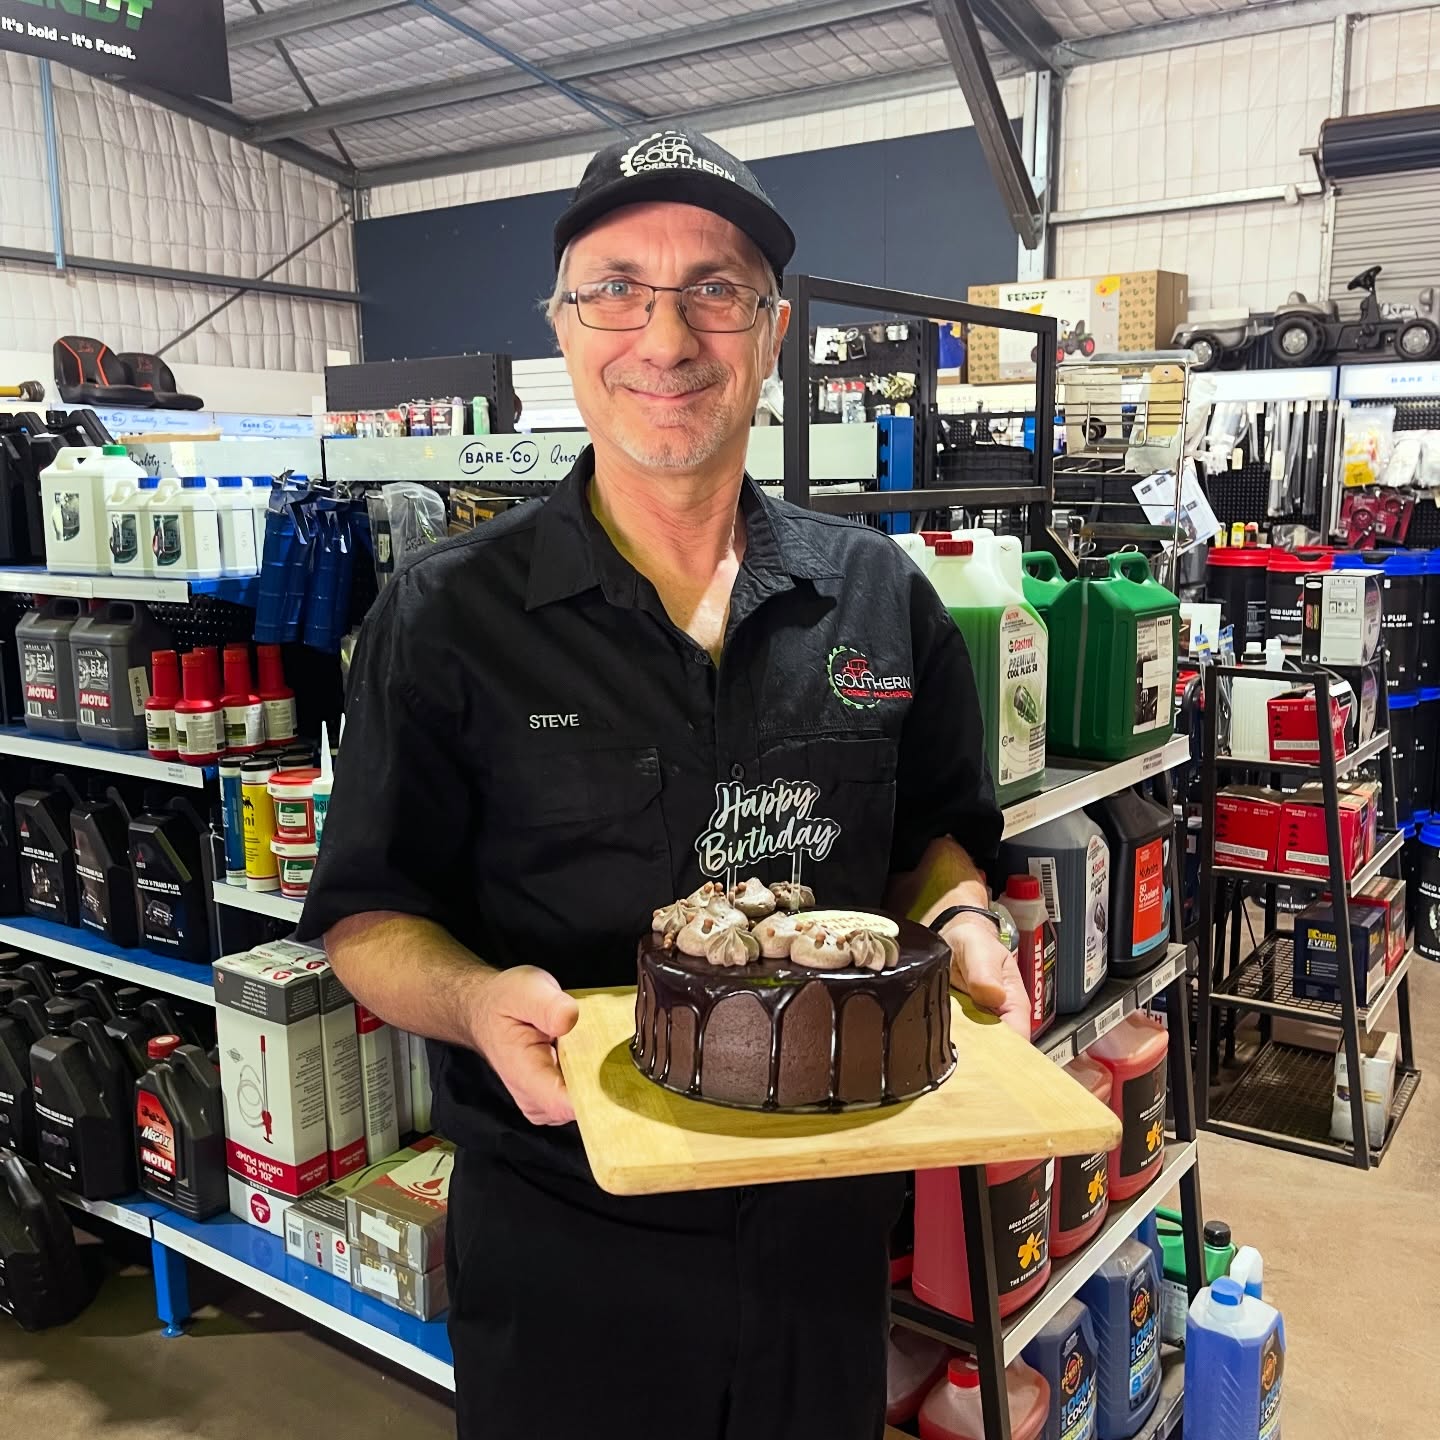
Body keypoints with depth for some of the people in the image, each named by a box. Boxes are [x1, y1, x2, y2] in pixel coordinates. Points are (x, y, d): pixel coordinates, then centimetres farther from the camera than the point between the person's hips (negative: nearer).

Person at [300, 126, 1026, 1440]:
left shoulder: (880, 595, -2)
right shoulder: (448, 618, -10)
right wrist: (474, 998, -25)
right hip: (560, 1232, -2)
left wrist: (959, 921, -10)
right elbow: (367, 915, -5)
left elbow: (939, 831, 10)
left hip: (825, 1220, 3)